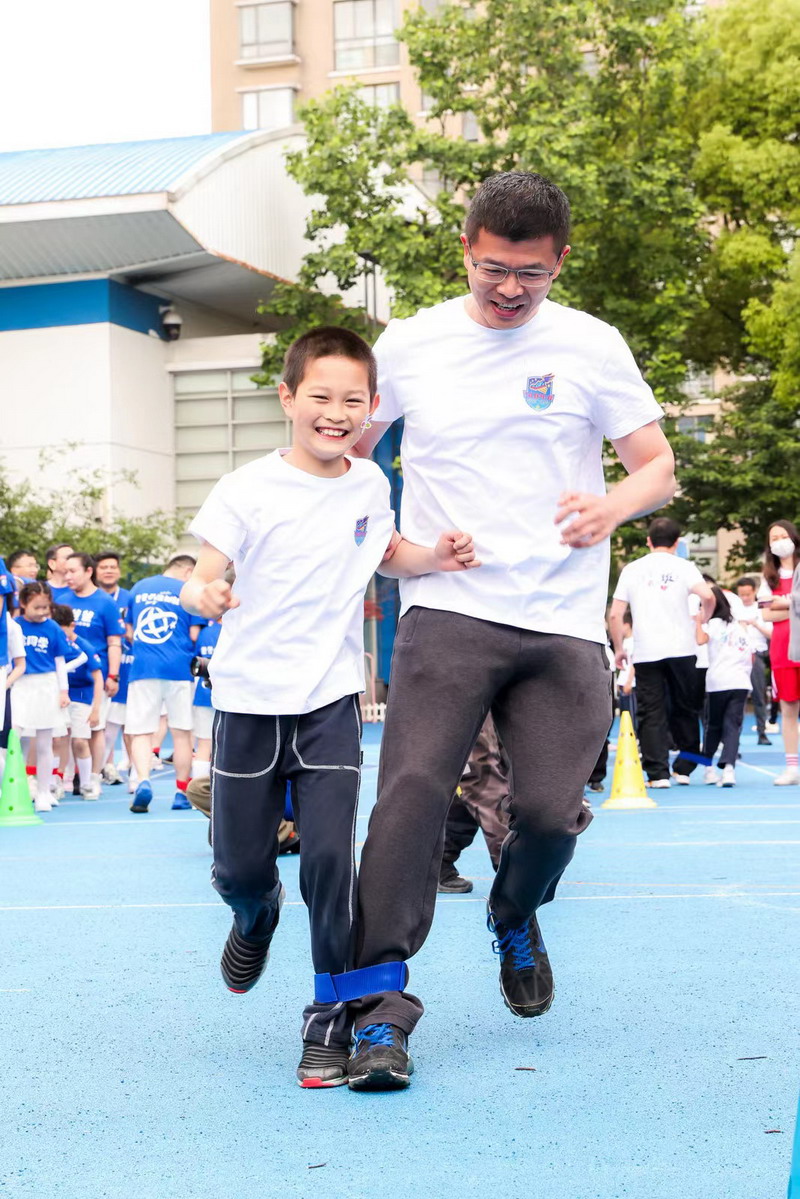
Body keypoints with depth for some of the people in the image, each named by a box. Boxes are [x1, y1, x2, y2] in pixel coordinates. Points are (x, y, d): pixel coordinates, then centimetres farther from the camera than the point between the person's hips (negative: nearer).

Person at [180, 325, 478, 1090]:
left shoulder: (369, 484, 2)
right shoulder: (248, 490, -10)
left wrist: (437, 558, 1)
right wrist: (201, 593, -37)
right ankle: (257, 915, 44)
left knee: (329, 856, -10)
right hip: (249, 701, -1)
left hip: (331, 699, 1)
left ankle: (334, 1014, 6)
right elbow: (208, 570, -13)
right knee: (239, 867, 6)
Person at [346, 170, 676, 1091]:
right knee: (412, 792, -15)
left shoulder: (591, 347, 4)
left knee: (549, 811, -4)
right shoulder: (409, 344, 6)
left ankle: (514, 920, 31)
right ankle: (381, 1004, -11)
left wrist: (617, 503, -18)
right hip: (447, 611, 0)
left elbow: (659, 467, 5)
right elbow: (346, 450, 20)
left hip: (564, 625, 1)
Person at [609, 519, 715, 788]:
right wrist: (704, 618, 5)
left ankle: (658, 773, -3)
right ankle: (684, 768, 17)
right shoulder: (683, 566, 3)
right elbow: (707, 596, -15)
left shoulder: (631, 569, 8)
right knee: (685, 709, 14)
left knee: (651, 713, 3)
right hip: (681, 649, 0)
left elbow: (615, 614, 3)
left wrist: (618, 649, 13)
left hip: (646, 653, 0)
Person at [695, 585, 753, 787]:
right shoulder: (741, 626, 17)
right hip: (741, 683, 3)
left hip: (717, 682, -3)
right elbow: (752, 656, 17)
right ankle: (729, 767, -20)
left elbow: (701, 640, -22)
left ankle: (708, 768, 19)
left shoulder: (714, 623, 0)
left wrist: (699, 622, -6)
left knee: (713, 725, 12)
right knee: (733, 726, -3)